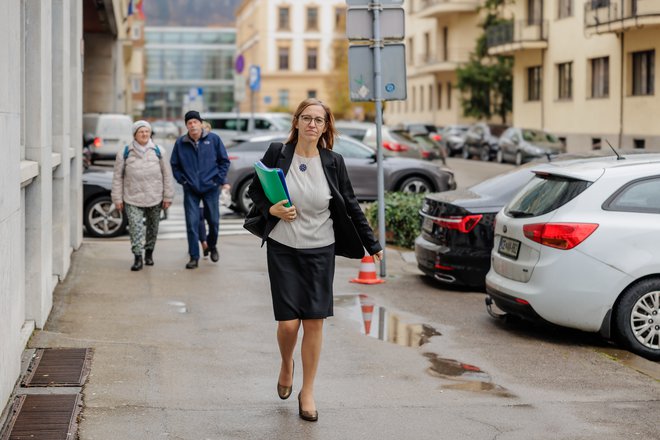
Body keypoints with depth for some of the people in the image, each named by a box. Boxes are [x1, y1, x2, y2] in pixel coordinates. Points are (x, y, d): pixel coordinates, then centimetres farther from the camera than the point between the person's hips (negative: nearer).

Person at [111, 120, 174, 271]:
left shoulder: (158, 151, 5)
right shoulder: (125, 153, 2)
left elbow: (167, 175, 6)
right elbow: (117, 177, 4)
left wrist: (168, 196, 2)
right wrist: (117, 198, 0)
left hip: (154, 198, 2)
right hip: (132, 198, -2)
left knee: (153, 227, 12)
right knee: (135, 227, -13)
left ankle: (149, 252, 30)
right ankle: (137, 257, -12)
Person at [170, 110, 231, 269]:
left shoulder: (213, 139, -4)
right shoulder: (180, 143, 0)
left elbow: (224, 161, 2)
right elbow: (174, 164, 10)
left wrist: (219, 179, -3)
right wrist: (182, 180, 1)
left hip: (211, 188, 0)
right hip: (190, 190, 0)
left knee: (213, 221, 9)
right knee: (192, 223, -4)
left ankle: (212, 247, 36)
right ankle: (194, 257, 3)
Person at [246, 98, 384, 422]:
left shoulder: (333, 162, -2)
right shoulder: (277, 154, -5)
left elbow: (350, 206, 6)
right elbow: (255, 190, 6)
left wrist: (372, 244, 7)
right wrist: (272, 209, -14)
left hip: (321, 251, 1)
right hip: (283, 250, -1)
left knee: (314, 321, 1)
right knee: (288, 322, -5)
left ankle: (307, 392, 16)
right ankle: (286, 365, 30)